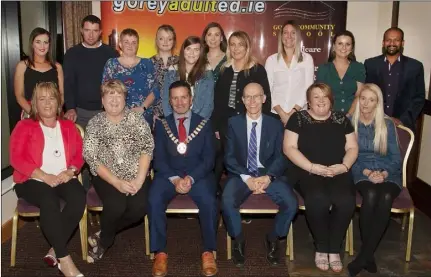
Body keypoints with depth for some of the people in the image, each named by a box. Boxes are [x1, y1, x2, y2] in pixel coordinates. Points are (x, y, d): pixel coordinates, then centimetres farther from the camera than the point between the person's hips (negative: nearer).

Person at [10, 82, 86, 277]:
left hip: (64, 179, 3)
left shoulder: (68, 127, 20)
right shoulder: (24, 126, 10)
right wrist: (45, 176, -16)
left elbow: (79, 155, 11)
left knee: (78, 198, -31)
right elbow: (16, 158, -3)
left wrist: (70, 171, -12)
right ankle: (64, 258, -31)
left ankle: (55, 250, -21)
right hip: (33, 180, -3)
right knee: (49, 202, -36)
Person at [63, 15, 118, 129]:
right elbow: (68, 83, 2)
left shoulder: (111, 53, 3)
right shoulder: (72, 54, 5)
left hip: (106, 111, 0)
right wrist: (71, 108, -11)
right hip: (80, 111, 1)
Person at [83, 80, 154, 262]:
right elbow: (92, 158, -6)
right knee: (116, 205, -29)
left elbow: (147, 148, -4)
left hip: (136, 176, 1)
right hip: (106, 178, -1)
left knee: (140, 207, -25)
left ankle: (103, 237, 1)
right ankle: (106, 237, 5)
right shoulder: (95, 123, 2)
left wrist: (139, 179, -16)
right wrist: (117, 182, -16)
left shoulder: (136, 119, 4)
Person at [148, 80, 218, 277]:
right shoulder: (161, 125, 9)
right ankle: (160, 253, -14)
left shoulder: (204, 124, 7)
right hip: (168, 175, 1)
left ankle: (208, 252, -12)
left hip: (198, 175, -1)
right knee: (154, 200, -28)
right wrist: (175, 178, -16)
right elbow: (158, 159, 1)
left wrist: (191, 178, -16)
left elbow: (209, 159, 0)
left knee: (209, 201, -29)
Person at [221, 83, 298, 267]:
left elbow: (280, 157, 1)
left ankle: (273, 239, 6)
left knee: (291, 204, -25)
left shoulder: (275, 124, 8)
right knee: (227, 202, -31)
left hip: (268, 174, 1)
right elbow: (229, 157, -1)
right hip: (241, 174, -1)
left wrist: (268, 177, -18)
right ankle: (239, 240, 0)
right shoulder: (234, 123, 6)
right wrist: (247, 178, -16)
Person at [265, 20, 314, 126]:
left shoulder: (307, 58, 4)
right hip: (275, 114, 0)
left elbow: (308, 88, 0)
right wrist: (281, 113, -8)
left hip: (299, 114, 0)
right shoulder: (271, 60, 4)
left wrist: (293, 111, -9)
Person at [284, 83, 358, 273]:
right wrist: (312, 167, -15)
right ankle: (321, 249, -10)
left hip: (338, 173, 3)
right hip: (307, 172, -2)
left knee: (346, 201, -29)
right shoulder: (298, 118, 5)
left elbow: (352, 148, 11)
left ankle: (334, 250, -9)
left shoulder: (342, 119, 14)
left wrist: (344, 166, -10)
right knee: (317, 200, -34)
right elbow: (289, 148, -4)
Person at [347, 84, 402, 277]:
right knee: (371, 195, -35)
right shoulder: (349, 123, 4)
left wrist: (384, 173, -14)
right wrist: (366, 172, -15)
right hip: (361, 173, -1)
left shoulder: (388, 124, 6)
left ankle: (363, 257, -27)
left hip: (387, 174, 1)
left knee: (385, 197, -34)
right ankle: (369, 255, -21)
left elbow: (396, 157, 5)